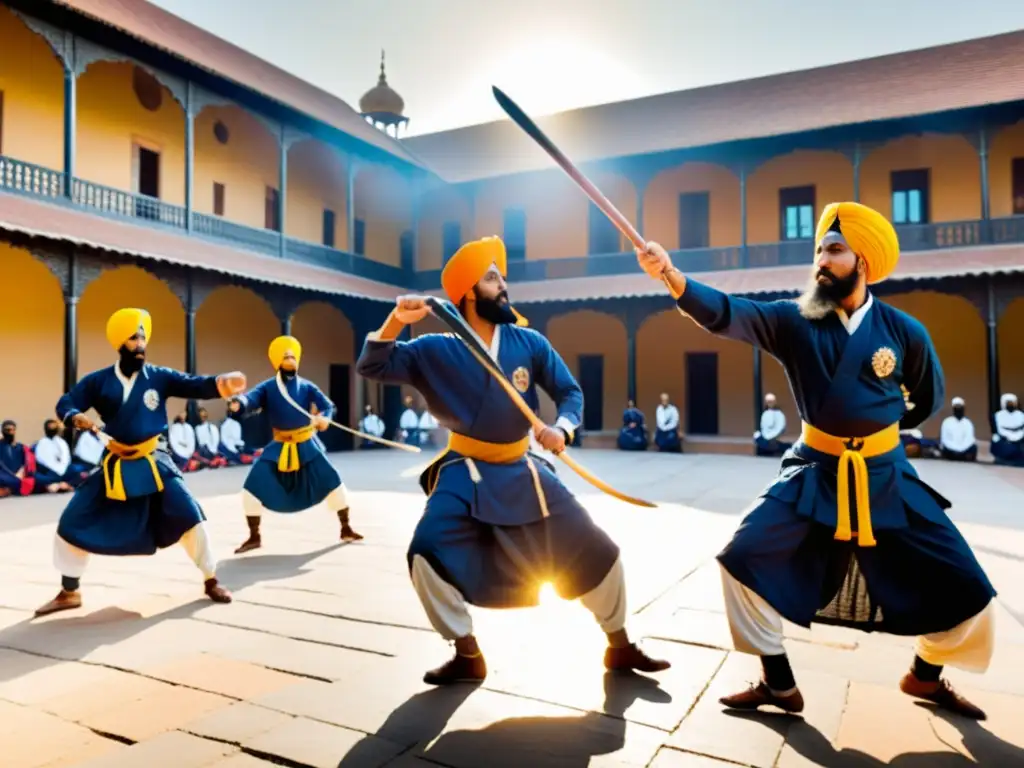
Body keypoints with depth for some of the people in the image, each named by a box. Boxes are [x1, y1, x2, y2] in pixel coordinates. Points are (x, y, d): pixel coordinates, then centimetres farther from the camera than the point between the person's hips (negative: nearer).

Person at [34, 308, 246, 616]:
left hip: (153, 464, -2)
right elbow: (65, 404, 3)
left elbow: (195, 386, -16)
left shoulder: (159, 377, -5)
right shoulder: (98, 381, -2)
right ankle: (69, 592, 26)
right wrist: (75, 417, -21)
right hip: (114, 467, 2)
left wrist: (221, 383, -38)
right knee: (73, 524, 4)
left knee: (189, 516, -10)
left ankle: (211, 581, 9)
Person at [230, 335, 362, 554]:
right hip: (279, 447, 0)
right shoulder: (267, 387, -5)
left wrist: (324, 417, -37)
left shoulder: (307, 386, -3)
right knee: (252, 487, -7)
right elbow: (251, 399, -23)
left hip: (307, 445, 0)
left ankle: (346, 529, 17)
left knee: (333, 482, -1)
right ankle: (254, 537, 11)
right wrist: (237, 403, -48)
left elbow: (327, 405, -13)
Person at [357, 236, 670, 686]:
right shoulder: (437, 350, -9)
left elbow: (570, 391, 1)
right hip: (465, 473, -2)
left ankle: (620, 647, 27)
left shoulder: (529, 343, -4)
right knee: (427, 553, -23)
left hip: (521, 470, 2)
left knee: (596, 552, 3)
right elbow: (372, 367, -10)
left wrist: (562, 428, -20)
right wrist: (396, 321, -27)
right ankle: (467, 657, 1)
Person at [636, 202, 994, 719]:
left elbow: (929, 398, 11)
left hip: (886, 477, 1)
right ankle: (779, 684, 7)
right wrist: (671, 276, -40)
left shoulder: (903, 332, -7)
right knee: (744, 558, -12)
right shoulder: (793, 320, -8)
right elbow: (726, 314, -26)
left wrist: (876, 424, 6)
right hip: (814, 472, 0)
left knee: (963, 588, 2)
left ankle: (925, 677, 33)